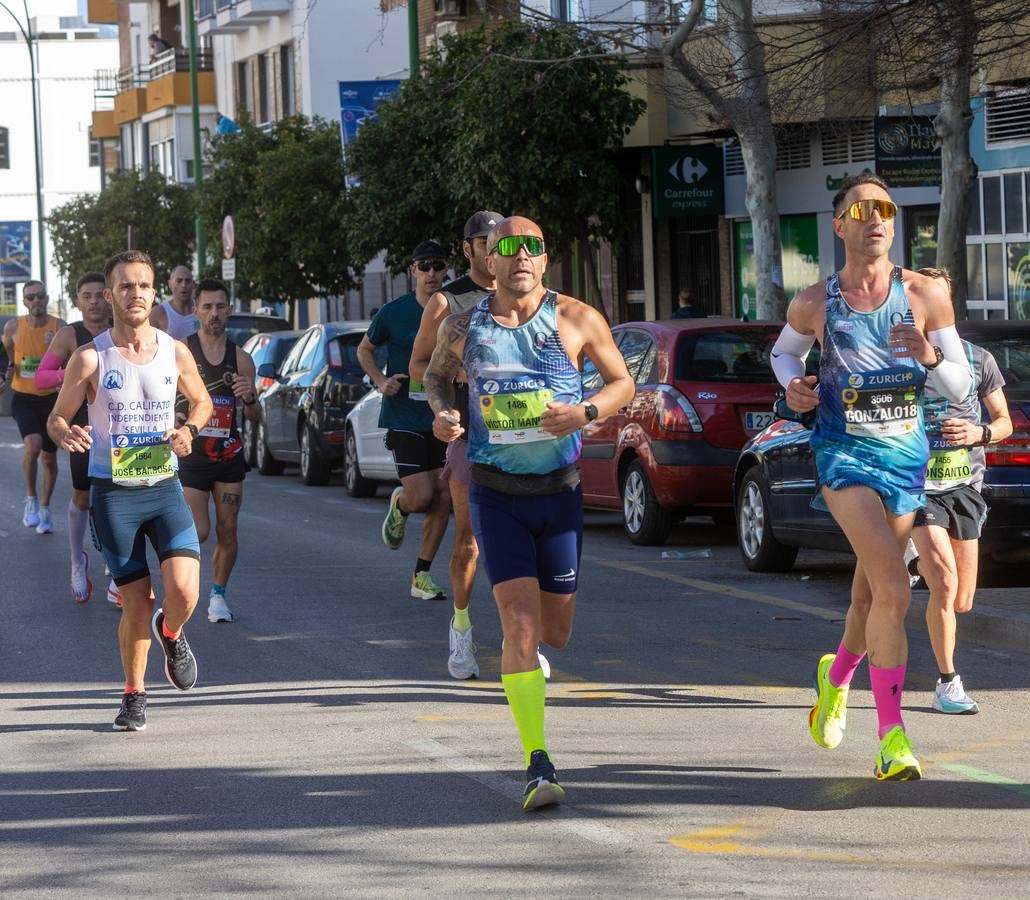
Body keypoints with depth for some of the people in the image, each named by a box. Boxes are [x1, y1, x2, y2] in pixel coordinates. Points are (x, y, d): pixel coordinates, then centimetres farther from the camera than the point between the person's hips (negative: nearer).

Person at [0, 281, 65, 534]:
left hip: (52, 398, 1)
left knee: (49, 457, 12)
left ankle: (44, 509, 30)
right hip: (24, 398, -1)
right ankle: (31, 499, -6)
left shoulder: (59, 327, -9)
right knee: (32, 444, -26)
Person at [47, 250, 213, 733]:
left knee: (184, 589, -17)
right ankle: (134, 695, 23)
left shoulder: (176, 353, 1)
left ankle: (170, 633, 19)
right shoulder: (90, 358, -6)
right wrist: (67, 435, -23)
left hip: (165, 488, 2)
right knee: (136, 602, 1)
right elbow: (57, 418, 1)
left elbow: (202, 401, 18)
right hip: (113, 493, -1)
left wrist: (189, 429, -4)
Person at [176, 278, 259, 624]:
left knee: (227, 531, 2)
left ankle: (218, 594, 18)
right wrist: (169, 416, -20)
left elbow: (255, 418, 9)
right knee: (198, 531, -11)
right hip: (191, 454, -3)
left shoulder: (241, 358, 5)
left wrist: (249, 399, -13)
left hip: (229, 456, 3)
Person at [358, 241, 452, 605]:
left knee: (444, 497, -1)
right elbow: (364, 349, 11)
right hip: (404, 419, -3)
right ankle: (398, 506, 25)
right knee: (420, 497, -13)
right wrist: (380, 381, -6)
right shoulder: (394, 313, -4)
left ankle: (421, 575, 11)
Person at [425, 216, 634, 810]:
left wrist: (585, 412, -15)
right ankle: (539, 767, -16)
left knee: (556, 631, 10)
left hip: (560, 493, 1)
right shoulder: (464, 327, 0)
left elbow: (623, 383, 5)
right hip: (497, 496, -1)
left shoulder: (576, 320, -4)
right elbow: (437, 374, 19)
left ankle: (524, 652, 50)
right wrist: (442, 412, -4)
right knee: (520, 623, -14)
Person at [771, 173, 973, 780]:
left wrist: (930, 358, -21)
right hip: (845, 453, -3)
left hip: (907, 456, 3)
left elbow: (961, 387, 0)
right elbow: (785, 349, 21)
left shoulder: (925, 295, -2)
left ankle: (837, 676, 49)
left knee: (874, 590, 16)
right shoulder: (814, 304, -2)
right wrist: (792, 385, -1)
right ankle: (892, 737, -20)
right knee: (892, 587, -21)